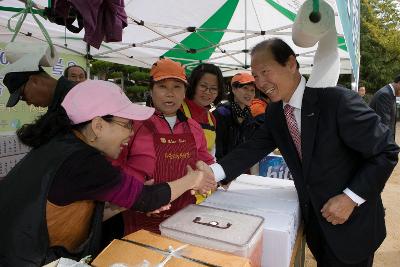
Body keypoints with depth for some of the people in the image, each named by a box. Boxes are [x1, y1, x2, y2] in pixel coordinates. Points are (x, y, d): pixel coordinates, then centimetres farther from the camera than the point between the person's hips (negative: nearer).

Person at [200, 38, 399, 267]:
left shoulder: (338, 100, -24)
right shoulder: (275, 112, -3)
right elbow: (254, 149, -8)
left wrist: (351, 197, -24)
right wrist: (214, 172, -23)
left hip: (352, 221, -5)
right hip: (313, 218, 5)